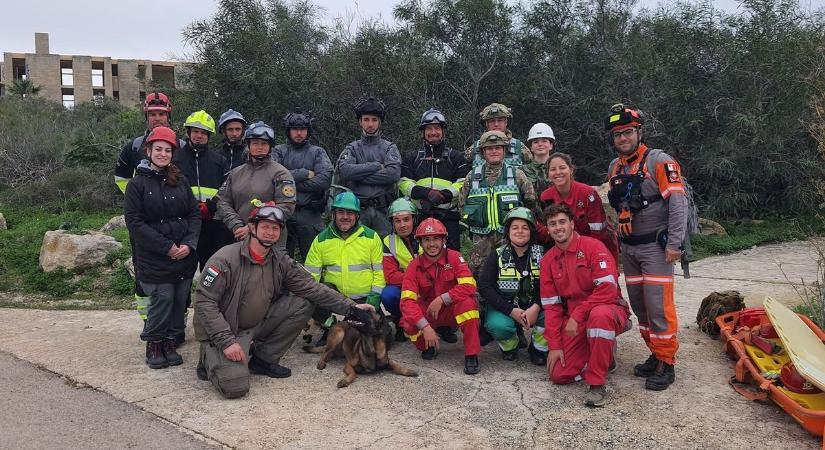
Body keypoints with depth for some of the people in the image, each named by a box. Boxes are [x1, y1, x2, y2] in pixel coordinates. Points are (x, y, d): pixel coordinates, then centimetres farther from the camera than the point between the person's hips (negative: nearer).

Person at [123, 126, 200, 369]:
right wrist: (166, 246, -13)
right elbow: (134, 221, -7)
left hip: (185, 255, 4)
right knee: (163, 298, -9)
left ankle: (170, 341, 21)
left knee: (180, 300, 4)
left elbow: (194, 214, 9)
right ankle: (153, 343, 12)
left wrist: (189, 244, -8)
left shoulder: (180, 181, 10)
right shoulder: (138, 183, -1)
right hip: (153, 258, -4)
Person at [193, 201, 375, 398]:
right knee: (235, 386, -26)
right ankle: (210, 358, 10)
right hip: (223, 331, -6)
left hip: (256, 326, 6)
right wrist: (227, 341, -27)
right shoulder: (226, 258, -19)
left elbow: (312, 288, -2)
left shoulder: (281, 263, -1)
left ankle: (263, 359, 4)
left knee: (302, 305, -8)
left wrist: (352, 307, -10)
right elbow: (204, 301, -20)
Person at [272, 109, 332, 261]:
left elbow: (325, 179, -8)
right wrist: (304, 173, -8)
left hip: (310, 216, 0)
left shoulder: (317, 152, 10)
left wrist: (291, 183, -8)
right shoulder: (279, 151, 11)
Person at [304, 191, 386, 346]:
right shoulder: (321, 240, 1)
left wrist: (374, 299, -12)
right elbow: (310, 275, -2)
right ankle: (331, 328, 1)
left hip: (364, 298, -1)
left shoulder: (372, 237, -1)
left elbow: (379, 271, -1)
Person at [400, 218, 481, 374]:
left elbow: (469, 287, -26)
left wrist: (441, 299, -30)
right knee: (408, 324, -29)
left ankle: (471, 355, -21)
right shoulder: (415, 266, -12)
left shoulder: (454, 257, -15)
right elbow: (407, 300, -21)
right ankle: (428, 345, 6)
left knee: (467, 301, -34)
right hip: (428, 313, 1)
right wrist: (425, 327, -33)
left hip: (453, 310, -1)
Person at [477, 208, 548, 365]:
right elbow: (484, 287, -13)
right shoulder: (497, 256, -3)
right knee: (498, 325, -33)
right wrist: (511, 311, -22)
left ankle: (539, 348, 0)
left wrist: (536, 307, -28)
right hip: (504, 308, -1)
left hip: (534, 308, 1)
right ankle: (510, 345, 4)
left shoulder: (541, 254, -1)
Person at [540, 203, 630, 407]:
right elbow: (551, 306, 5)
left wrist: (577, 316, -23)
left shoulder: (592, 246, -10)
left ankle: (596, 384, -25)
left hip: (609, 309, -5)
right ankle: (604, 357, 19)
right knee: (559, 374, -9)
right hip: (573, 321, 5)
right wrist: (554, 345, -3)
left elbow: (608, 289, -20)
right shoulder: (547, 261, 6)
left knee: (599, 315, -42)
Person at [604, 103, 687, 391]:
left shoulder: (659, 161, -10)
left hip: (655, 247, -7)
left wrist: (674, 243, -20)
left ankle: (666, 364, 3)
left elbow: (677, 202, -16)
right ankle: (656, 354, 23)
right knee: (639, 306, 11)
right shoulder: (615, 168, 12)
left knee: (658, 305, -8)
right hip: (629, 249, 7)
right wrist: (619, 240, 14)